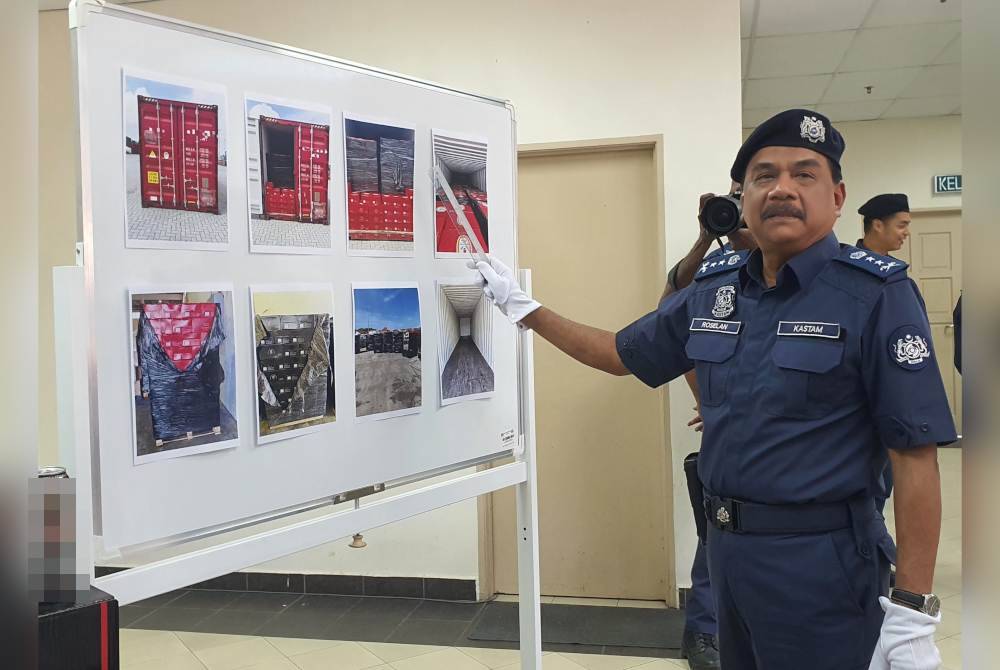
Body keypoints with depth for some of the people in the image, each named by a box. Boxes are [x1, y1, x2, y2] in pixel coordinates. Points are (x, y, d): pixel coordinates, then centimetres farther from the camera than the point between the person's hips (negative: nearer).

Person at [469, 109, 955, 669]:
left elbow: (915, 454, -14)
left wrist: (914, 611, -15)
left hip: (819, 560, -5)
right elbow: (621, 353, 17)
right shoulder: (712, 291, 4)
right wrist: (525, 309, 15)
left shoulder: (877, 294, -12)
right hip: (725, 546, 6)